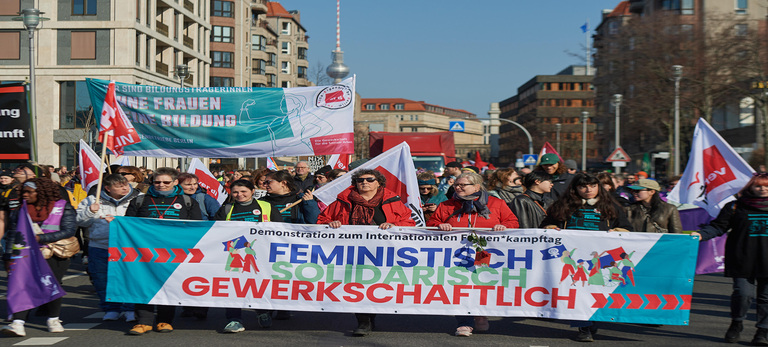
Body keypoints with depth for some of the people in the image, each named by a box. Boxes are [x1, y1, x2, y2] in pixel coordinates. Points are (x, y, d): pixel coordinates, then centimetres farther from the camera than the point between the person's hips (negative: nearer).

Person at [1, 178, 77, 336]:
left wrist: (41, 238, -16)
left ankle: (53, 319, 21)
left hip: (54, 256, -2)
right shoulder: (20, 209, 10)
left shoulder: (63, 207, -1)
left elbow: (69, 230, -10)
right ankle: (18, 323, -18)